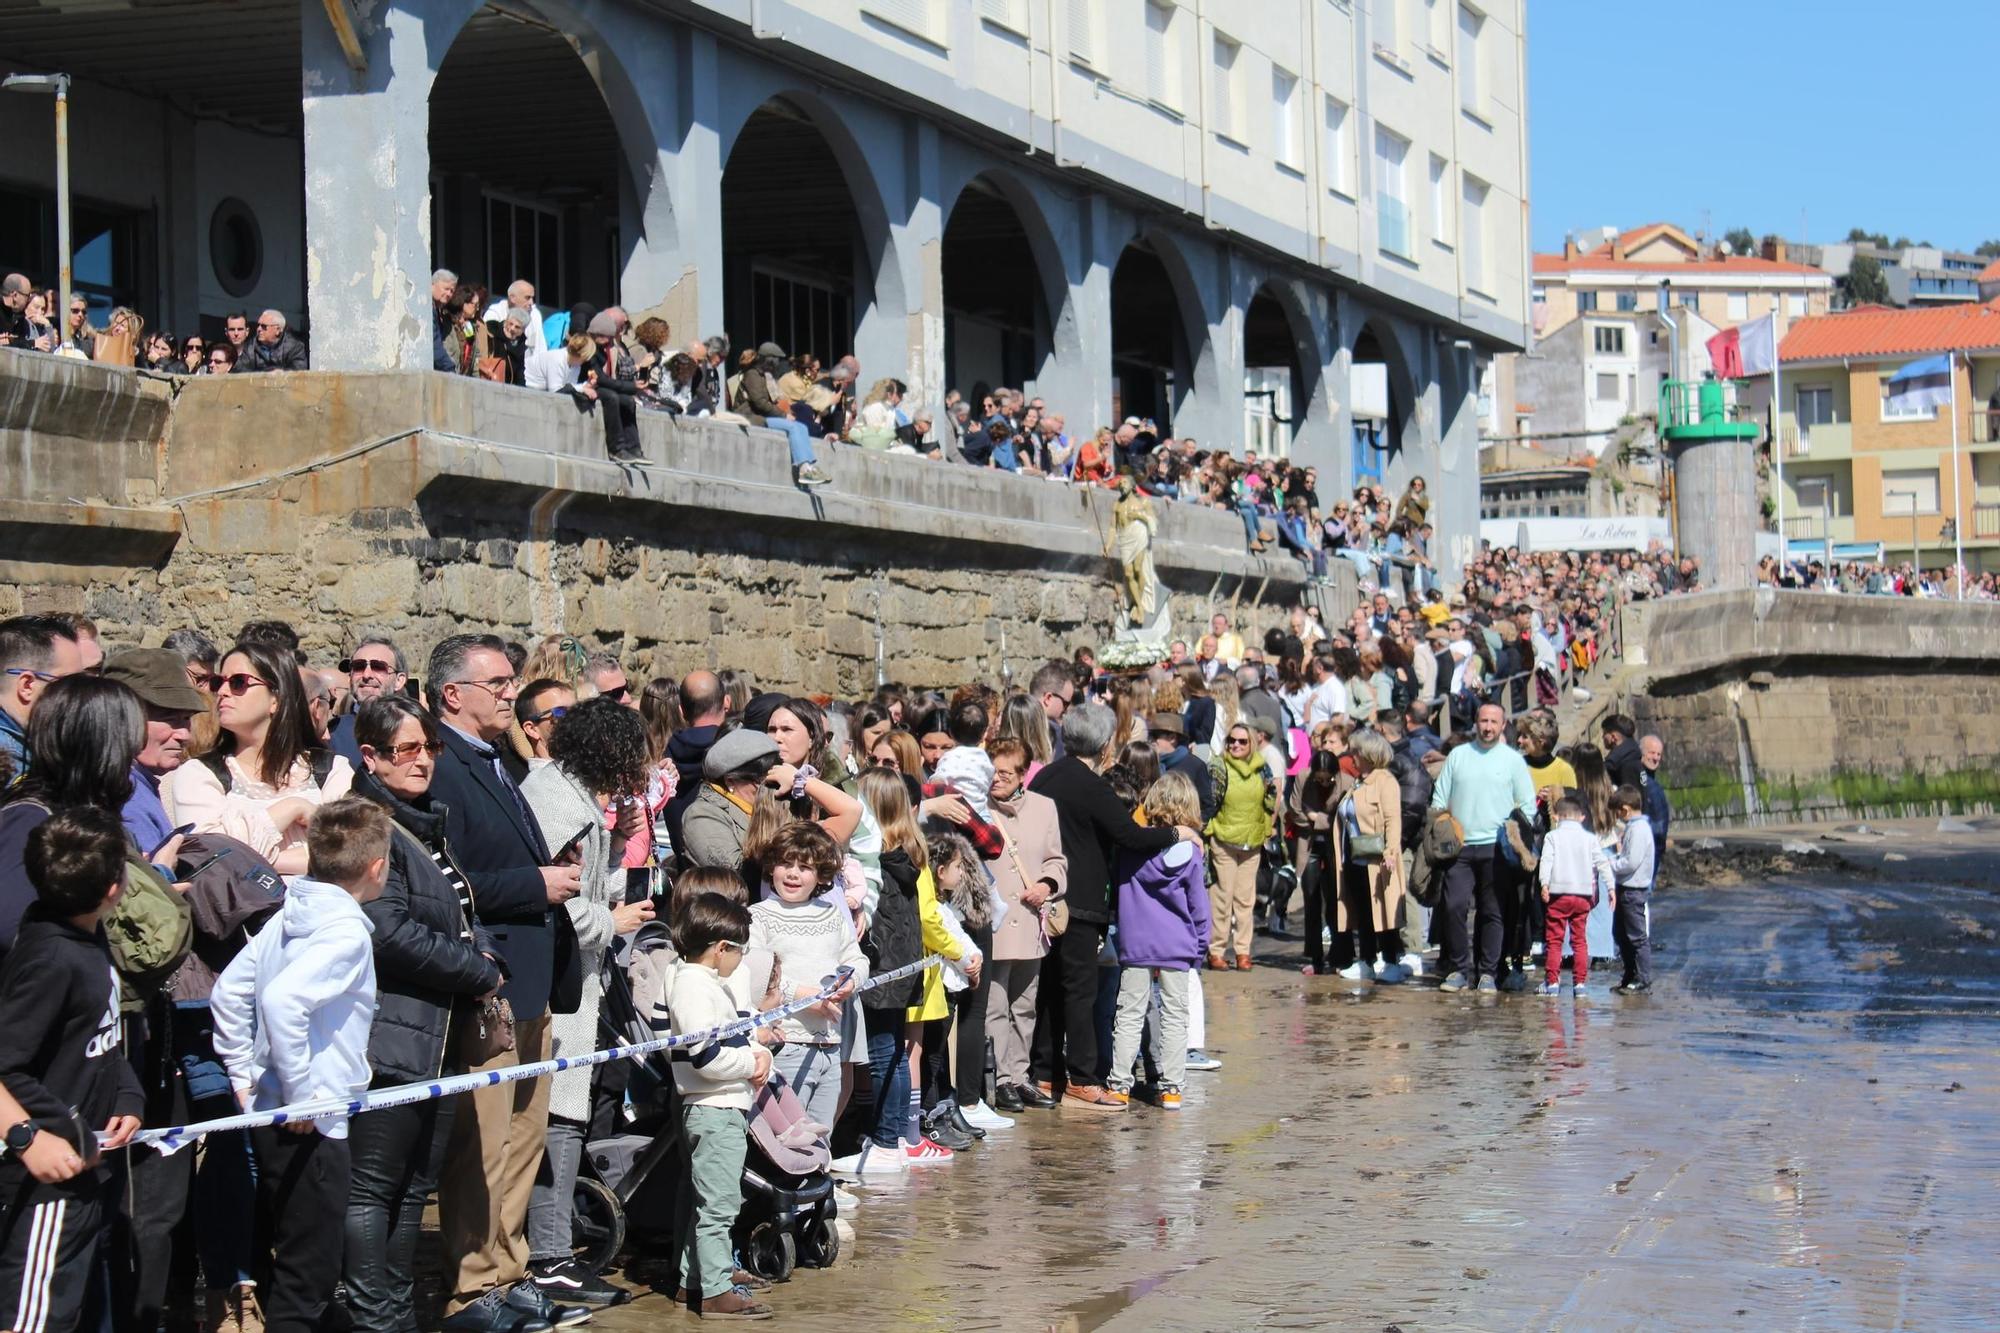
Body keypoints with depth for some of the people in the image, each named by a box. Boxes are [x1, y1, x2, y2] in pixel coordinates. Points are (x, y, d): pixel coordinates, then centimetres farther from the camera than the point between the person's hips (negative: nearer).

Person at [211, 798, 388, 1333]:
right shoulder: (346, 931, -17)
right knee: (303, 1289, -2)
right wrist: (299, 1090, -22)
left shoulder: (288, 917, 8)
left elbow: (228, 991, 13)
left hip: (270, 1116, 9)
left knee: (282, 1267, 20)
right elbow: (282, 998, -31)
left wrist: (243, 1074, 16)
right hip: (310, 1127, -9)